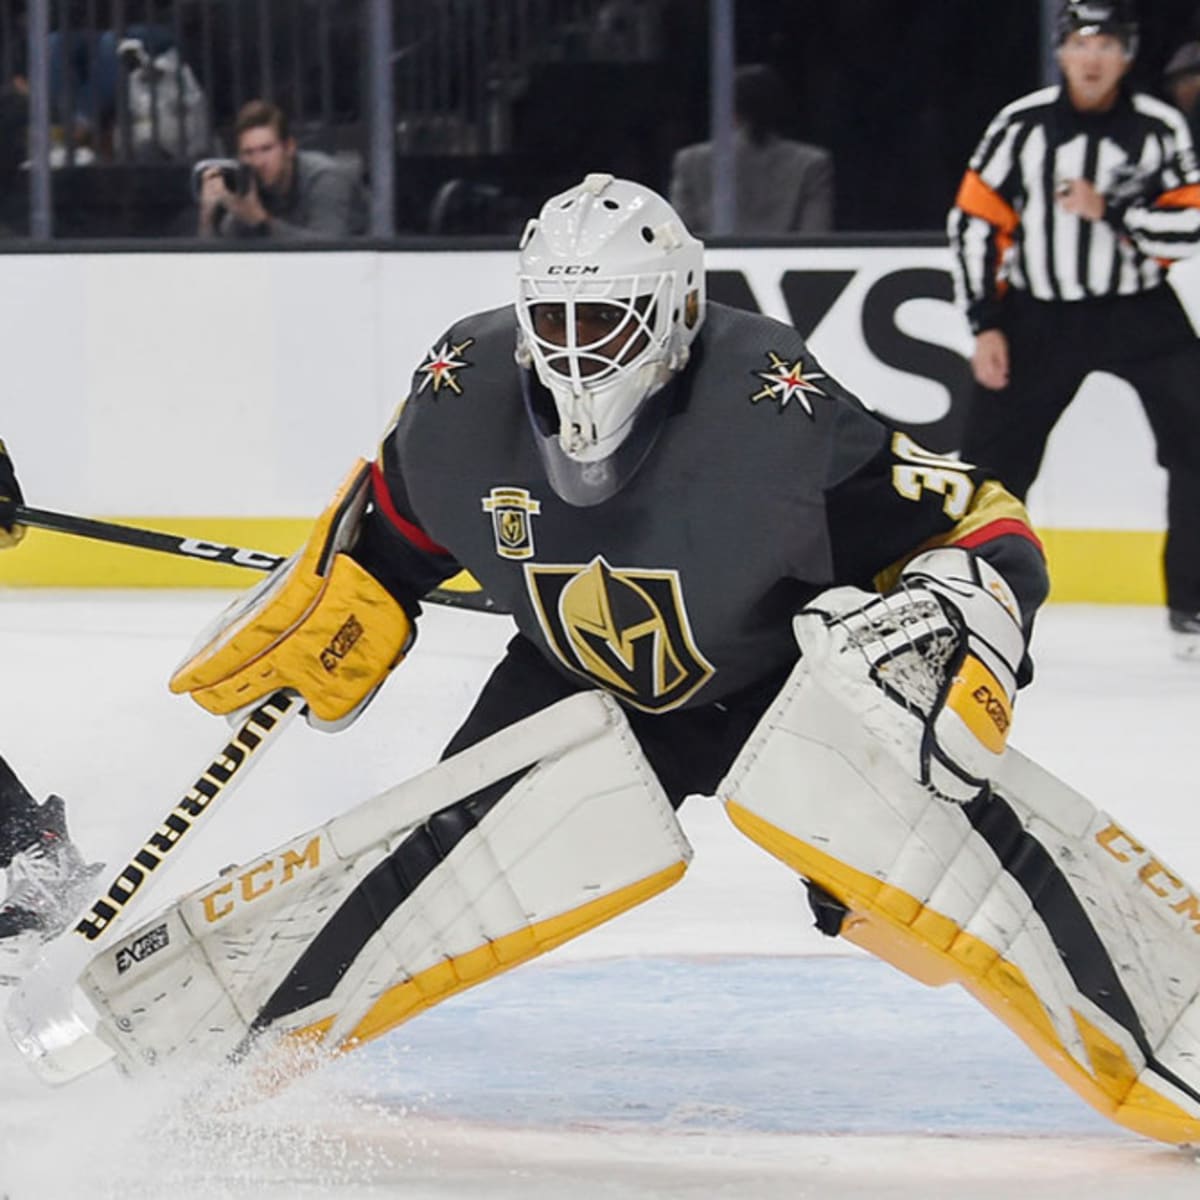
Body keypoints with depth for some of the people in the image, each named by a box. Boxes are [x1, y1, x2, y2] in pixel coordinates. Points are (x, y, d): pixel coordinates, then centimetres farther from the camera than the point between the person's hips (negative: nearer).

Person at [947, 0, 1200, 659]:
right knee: (991, 457, 1)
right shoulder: (1021, 126, -7)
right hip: (1039, 313, 0)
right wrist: (986, 326, -8)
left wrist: (1108, 210, -23)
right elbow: (974, 222, -4)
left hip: (1139, 309, 0)